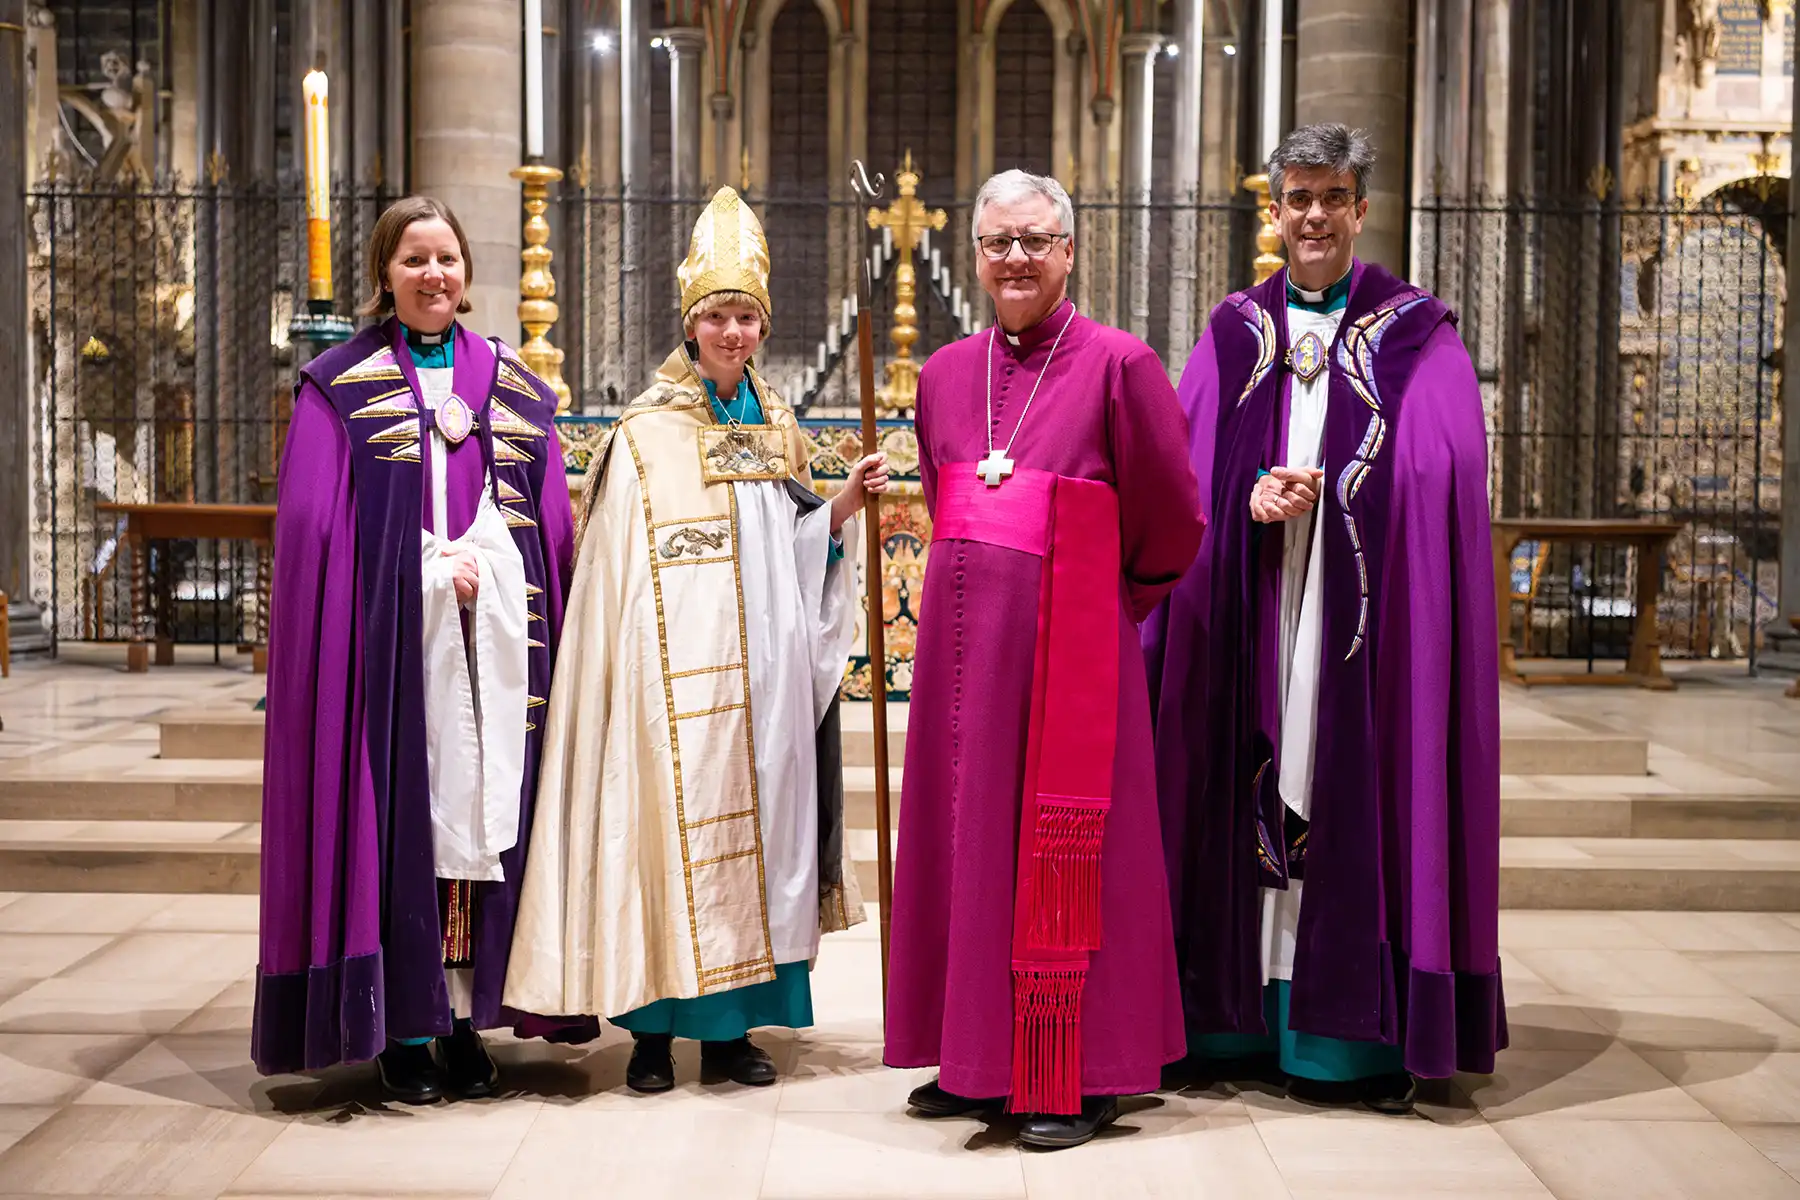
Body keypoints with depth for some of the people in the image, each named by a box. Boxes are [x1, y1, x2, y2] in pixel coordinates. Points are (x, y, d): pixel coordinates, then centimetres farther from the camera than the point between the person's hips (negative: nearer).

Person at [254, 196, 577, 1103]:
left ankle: (465, 1017, 8)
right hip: (388, 636, -3)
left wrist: (482, 565, -4)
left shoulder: (515, 388, 15)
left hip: (496, 636, 3)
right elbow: (311, 522, -3)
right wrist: (433, 569, -11)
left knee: (486, 806, 1)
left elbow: (553, 526, 13)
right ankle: (403, 1028, 2)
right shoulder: (340, 384, 6)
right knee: (397, 813, -5)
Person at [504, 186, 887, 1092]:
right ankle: (654, 1026, 7)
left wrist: (846, 501, 2)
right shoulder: (646, 434, -3)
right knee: (671, 820, -4)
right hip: (677, 669, -5)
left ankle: (730, 1024, 17)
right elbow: (619, 568, -5)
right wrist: (634, 669, -12)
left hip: (763, 670, 5)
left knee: (752, 815, 7)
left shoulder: (776, 430, 13)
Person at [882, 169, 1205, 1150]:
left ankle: (1078, 1076, 11)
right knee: (965, 834, 10)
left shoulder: (1119, 366, -7)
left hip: (1068, 646, -5)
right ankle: (978, 1058, 24)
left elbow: (1169, 526, -2)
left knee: (1062, 848, 0)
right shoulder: (945, 374, 10)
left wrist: (1094, 602, 7)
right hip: (963, 642, 6)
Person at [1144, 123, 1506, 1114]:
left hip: (1365, 609, -2)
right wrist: (1254, 497, -14)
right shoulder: (1235, 334, 13)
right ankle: (1246, 1008, 11)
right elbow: (1189, 472, 5)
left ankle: (1363, 1032, 2)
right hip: (1250, 612, 2)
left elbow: (1436, 474, -4)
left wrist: (1310, 491, -11)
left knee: (1355, 792, -4)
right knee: (1251, 786, 2)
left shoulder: (1414, 334, 6)